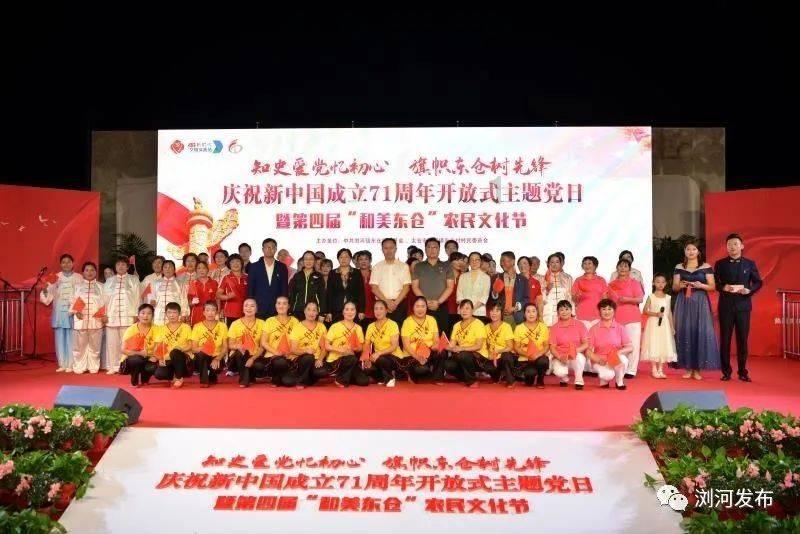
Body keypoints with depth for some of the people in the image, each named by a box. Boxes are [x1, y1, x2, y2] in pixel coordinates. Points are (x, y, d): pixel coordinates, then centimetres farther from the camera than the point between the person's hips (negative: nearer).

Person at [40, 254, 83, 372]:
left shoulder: (78, 278, 6)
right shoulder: (55, 277, 9)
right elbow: (50, 294, 4)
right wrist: (45, 290, -17)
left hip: (73, 313, -2)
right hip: (59, 312, 2)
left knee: (71, 339, -4)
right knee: (60, 339, 4)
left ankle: (70, 365, 2)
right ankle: (62, 364, 11)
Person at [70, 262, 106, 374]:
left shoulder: (100, 286, 11)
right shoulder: (78, 286, 12)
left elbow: (104, 302, 6)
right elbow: (73, 301, 7)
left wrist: (104, 316, -5)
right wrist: (76, 312, -9)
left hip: (96, 320, 0)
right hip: (80, 320, 0)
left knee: (95, 346, 4)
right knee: (79, 346, 2)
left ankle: (93, 367, 12)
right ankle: (79, 367, 9)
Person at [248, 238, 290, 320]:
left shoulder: (282, 267, 8)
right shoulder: (254, 267, 6)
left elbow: (285, 289, 9)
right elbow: (250, 289, 6)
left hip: (277, 310, 1)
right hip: (259, 309, 0)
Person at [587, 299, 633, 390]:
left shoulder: (620, 328, 1)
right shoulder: (594, 329, -2)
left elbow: (630, 347, -4)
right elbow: (588, 350, -5)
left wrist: (619, 352, -24)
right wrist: (598, 359, -23)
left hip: (616, 360, 2)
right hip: (599, 361, -2)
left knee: (623, 359, -33)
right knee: (609, 375, -33)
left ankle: (619, 381, -4)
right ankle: (604, 380, 7)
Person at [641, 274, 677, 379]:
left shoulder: (668, 297, 7)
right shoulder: (651, 297, -1)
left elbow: (669, 313, 10)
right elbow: (645, 310, -4)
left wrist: (672, 326, 7)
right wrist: (655, 314, -17)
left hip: (665, 324, 3)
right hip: (654, 324, -3)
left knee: (663, 346, 2)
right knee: (653, 346, -4)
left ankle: (660, 369, 8)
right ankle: (654, 370, 3)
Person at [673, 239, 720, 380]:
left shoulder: (706, 267, 4)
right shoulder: (679, 267, 9)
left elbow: (713, 286, 3)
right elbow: (674, 287, 10)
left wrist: (701, 285, -15)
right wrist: (680, 285, -12)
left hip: (700, 303, -2)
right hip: (684, 304, 2)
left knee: (701, 333, -7)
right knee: (685, 333, -1)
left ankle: (697, 369, 0)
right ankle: (688, 368, 6)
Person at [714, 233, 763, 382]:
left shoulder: (750, 263, 7)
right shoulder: (720, 264, 5)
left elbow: (758, 282, 7)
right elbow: (714, 283, 4)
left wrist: (749, 290, -12)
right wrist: (724, 288, -16)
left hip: (743, 305, 0)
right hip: (726, 306, 0)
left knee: (742, 339, 3)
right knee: (725, 339, 1)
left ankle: (742, 371, 12)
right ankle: (726, 371, 8)